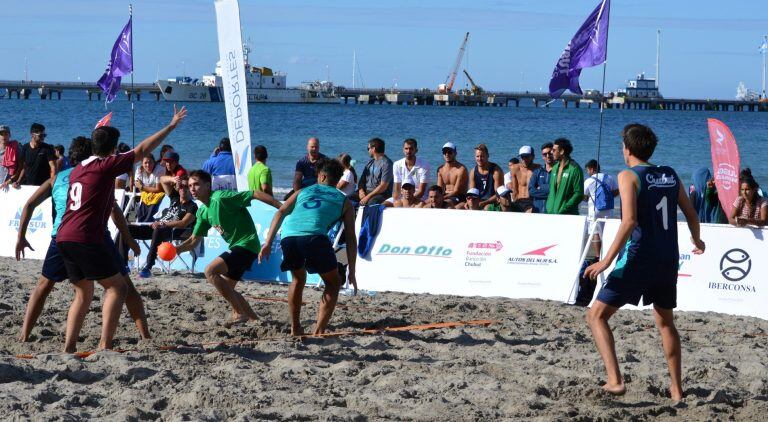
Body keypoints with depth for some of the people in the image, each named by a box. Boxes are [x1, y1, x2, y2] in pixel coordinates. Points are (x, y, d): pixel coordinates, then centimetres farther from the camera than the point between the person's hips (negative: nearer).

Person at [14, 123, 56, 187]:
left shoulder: (47, 148, -5)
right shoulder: (25, 148, 6)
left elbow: (53, 167, -9)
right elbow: (23, 167, 13)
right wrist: (18, 181, 1)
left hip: (43, 185, -3)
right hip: (27, 184, 3)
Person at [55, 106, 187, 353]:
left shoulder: (78, 169, 18)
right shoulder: (106, 165, -4)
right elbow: (142, 150, -1)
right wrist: (171, 126, 7)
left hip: (64, 237, 8)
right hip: (85, 238, -8)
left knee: (83, 293, 17)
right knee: (116, 286, -1)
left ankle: (68, 349, 8)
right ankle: (105, 345, -14)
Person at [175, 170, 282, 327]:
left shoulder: (221, 198, -18)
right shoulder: (202, 211, 9)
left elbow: (255, 194, -20)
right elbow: (194, 240, 14)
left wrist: (282, 207, -23)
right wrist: (178, 248, -6)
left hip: (246, 244, -10)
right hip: (235, 247, 10)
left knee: (210, 271, -19)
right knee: (226, 288, 16)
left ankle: (239, 313, -14)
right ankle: (253, 318, 28)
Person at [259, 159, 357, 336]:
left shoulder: (303, 192, 31)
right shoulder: (344, 201, 25)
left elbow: (280, 213, 15)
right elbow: (350, 238, 19)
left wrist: (268, 243, 9)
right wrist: (352, 273, 20)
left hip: (288, 236, 3)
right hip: (314, 236, -3)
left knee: (298, 280, 30)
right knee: (333, 283, 16)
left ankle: (295, 328, 29)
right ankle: (319, 331, 4)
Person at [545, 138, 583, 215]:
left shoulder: (574, 169, -9)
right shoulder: (555, 168, 15)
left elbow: (579, 194, -13)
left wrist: (564, 209, -18)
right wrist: (549, 207, 7)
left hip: (567, 214, -7)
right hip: (551, 213, 7)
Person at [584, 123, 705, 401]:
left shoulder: (628, 176, -8)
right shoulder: (670, 175, 10)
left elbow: (629, 221, -19)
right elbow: (691, 215, 18)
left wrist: (607, 260, -19)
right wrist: (697, 241, 38)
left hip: (638, 260, -6)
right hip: (668, 262, 6)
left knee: (597, 316, 0)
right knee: (665, 323, 21)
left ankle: (615, 380, -16)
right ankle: (676, 390, 22)